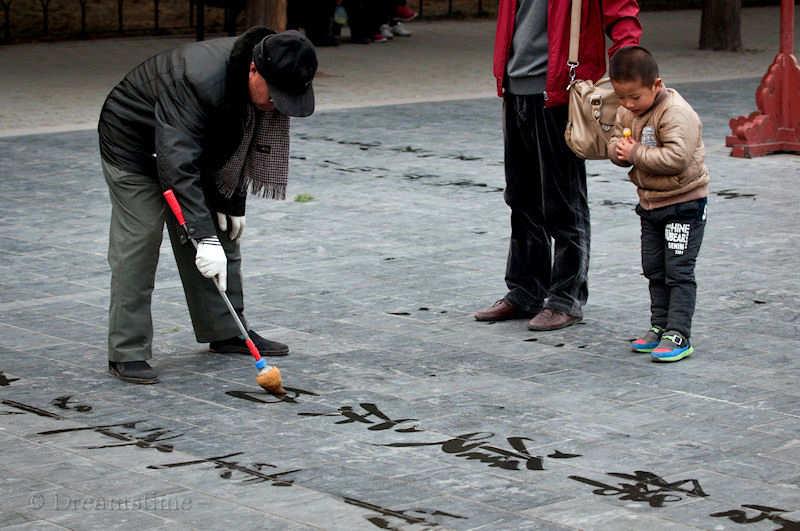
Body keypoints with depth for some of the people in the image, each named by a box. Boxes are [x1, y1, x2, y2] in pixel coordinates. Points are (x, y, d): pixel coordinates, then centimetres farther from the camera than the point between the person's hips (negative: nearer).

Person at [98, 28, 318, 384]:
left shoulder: (270, 83, -15)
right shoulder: (200, 79, -41)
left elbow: (240, 147, 3)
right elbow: (177, 163, -43)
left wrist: (233, 203, 0)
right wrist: (205, 237, -45)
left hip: (193, 145, 8)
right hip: (133, 144, -8)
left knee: (222, 230, 9)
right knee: (139, 242, -13)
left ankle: (226, 331, 21)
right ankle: (127, 353, -9)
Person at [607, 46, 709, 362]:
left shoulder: (676, 113, -23)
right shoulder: (626, 112, 3)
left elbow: (677, 157, -33)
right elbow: (615, 143, 10)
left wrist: (636, 153, -27)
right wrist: (619, 150, -15)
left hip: (684, 202, -8)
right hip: (650, 202, 8)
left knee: (678, 271, -7)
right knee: (654, 269, 15)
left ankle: (678, 336, -5)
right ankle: (660, 326, 25)